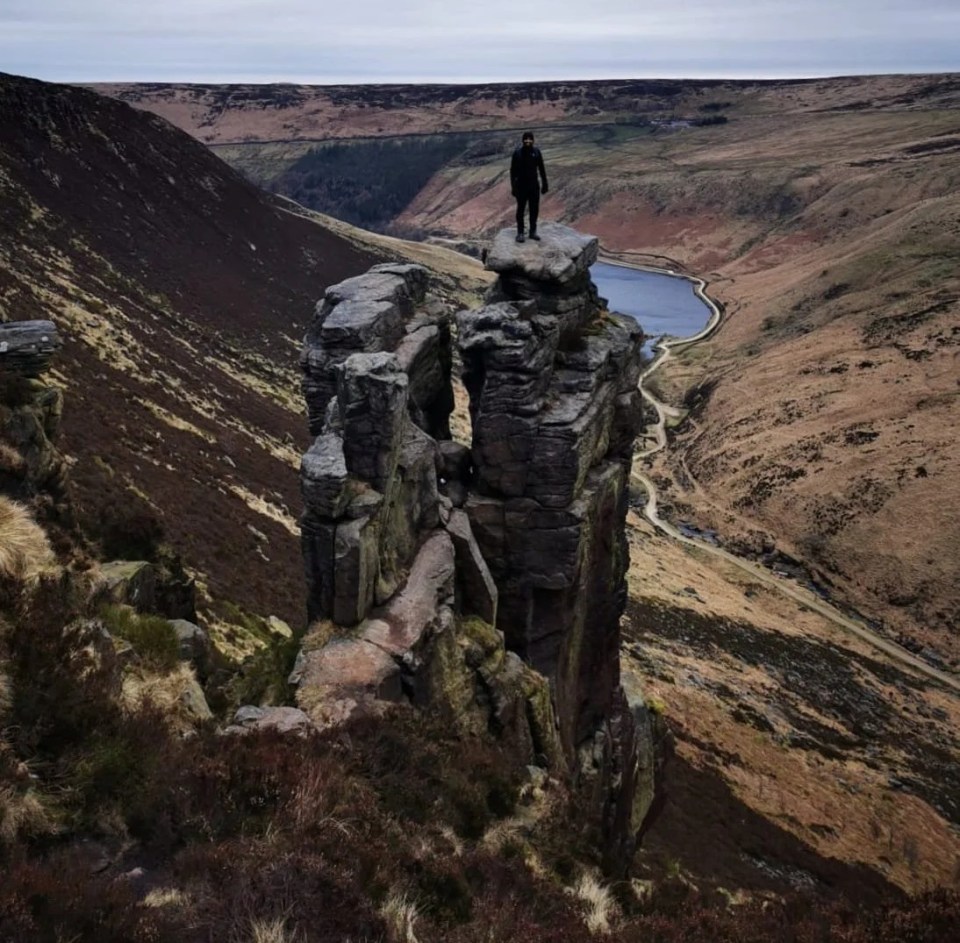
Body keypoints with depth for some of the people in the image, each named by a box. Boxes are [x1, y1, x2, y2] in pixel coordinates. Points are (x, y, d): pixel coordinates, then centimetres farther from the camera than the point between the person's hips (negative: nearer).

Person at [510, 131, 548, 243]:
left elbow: (541, 168, 6)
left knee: (534, 209, 8)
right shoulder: (517, 153, -9)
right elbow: (513, 170, -6)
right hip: (521, 186, -3)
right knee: (521, 209, 4)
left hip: (534, 185, 3)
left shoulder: (536, 151, -1)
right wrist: (513, 186, -10)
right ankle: (520, 232, 12)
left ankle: (533, 231, 19)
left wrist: (544, 183, 5)